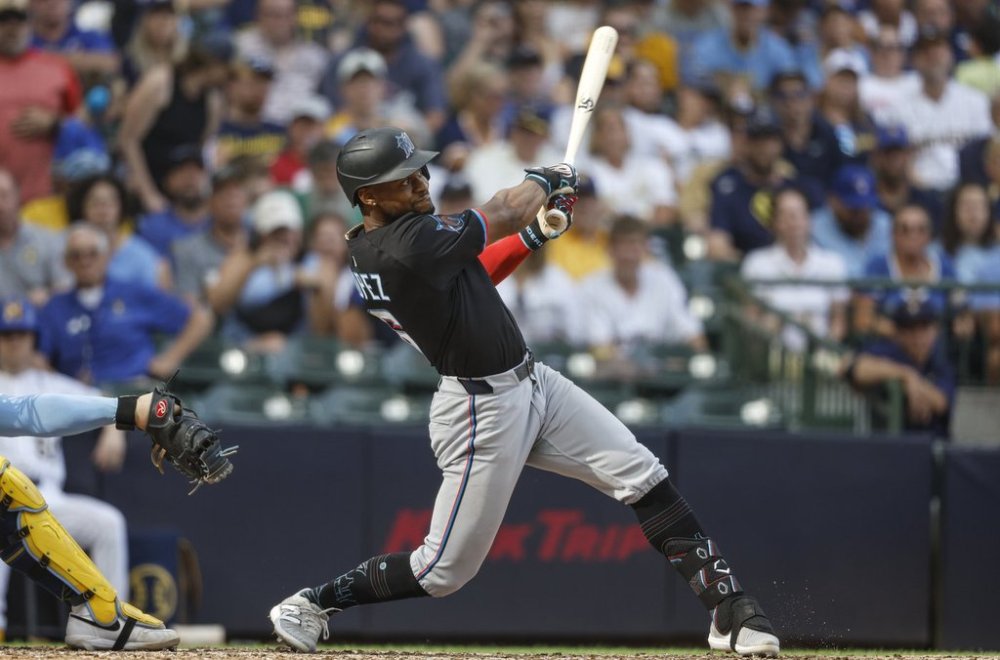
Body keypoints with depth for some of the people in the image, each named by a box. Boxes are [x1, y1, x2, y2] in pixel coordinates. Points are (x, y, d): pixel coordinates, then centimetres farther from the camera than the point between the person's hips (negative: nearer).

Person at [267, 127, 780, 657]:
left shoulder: (365, 250, 3)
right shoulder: (407, 245, -26)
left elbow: (466, 276, 16)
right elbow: (504, 214, -11)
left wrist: (534, 234, 6)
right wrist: (546, 179, 9)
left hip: (532, 383, 10)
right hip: (482, 411, -10)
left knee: (641, 474, 1)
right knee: (444, 569, 0)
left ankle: (726, 606, 2)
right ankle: (313, 604, 19)